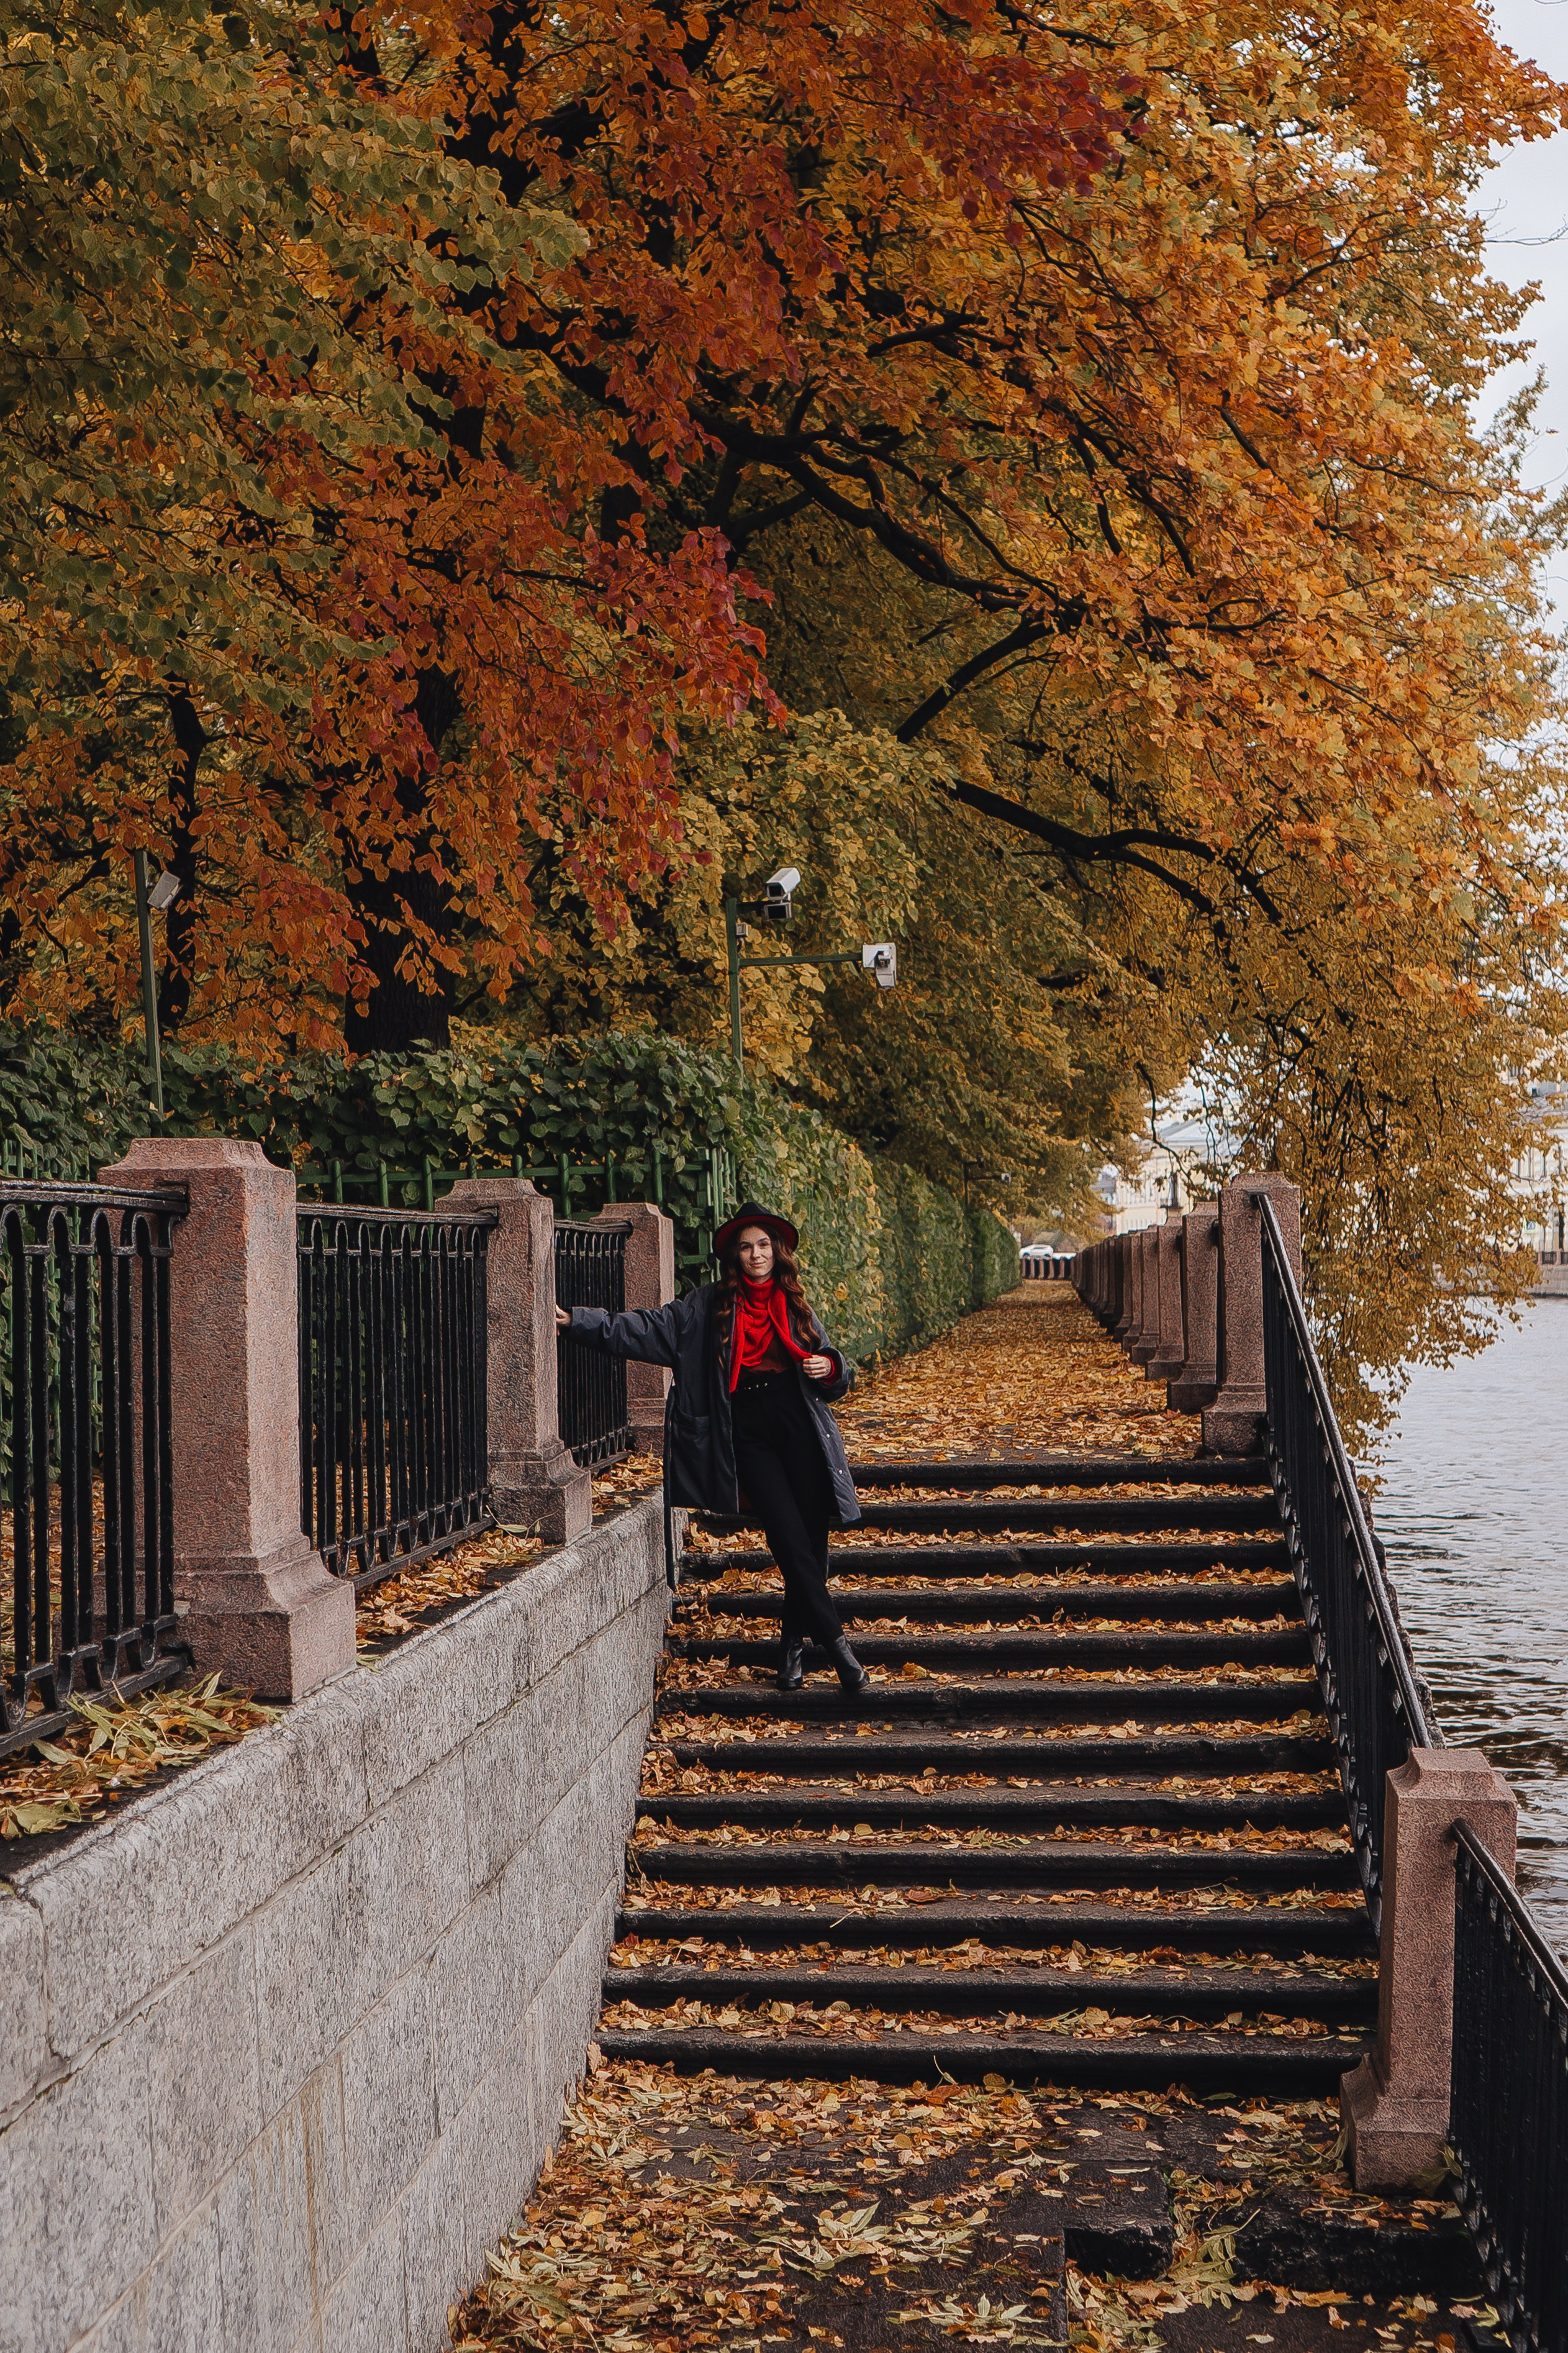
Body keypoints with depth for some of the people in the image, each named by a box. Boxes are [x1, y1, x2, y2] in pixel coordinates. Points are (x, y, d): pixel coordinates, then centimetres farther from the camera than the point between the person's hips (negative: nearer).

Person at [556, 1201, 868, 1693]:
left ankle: (793, 1645, 14)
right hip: (746, 1434, -2)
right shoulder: (707, 1307, 9)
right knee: (791, 1541, -12)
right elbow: (646, 1330, 7)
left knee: (811, 1541, -2)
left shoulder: (794, 1306, 15)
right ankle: (836, 1645, -9)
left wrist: (829, 1368, -5)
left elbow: (834, 1378, 19)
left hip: (799, 1429, 2)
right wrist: (577, 1322, 1)